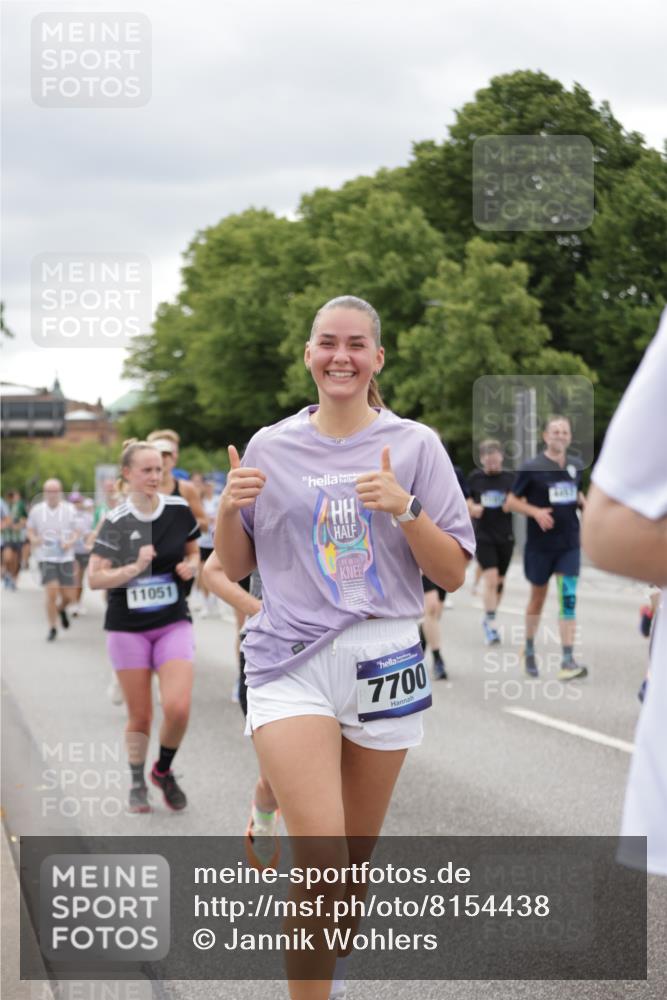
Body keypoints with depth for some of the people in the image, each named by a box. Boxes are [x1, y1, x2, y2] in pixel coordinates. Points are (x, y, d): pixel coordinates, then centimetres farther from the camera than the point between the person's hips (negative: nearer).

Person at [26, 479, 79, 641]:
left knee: (68, 596, 1)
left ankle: (61, 609, 39)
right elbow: (31, 530, 13)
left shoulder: (70, 510, -1)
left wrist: (71, 541, -14)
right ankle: (52, 628, 5)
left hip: (66, 558, 1)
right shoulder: (36, 510, 1)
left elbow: (76, 531, 7)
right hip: (46, 559, -1)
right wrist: (34, 539, -9)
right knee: (51, 593, -14)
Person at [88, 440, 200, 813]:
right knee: (140, 716, 4)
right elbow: (95, 578, -11)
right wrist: (135, 568, -23)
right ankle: (138, 782, 27)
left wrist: (191, 566, -7)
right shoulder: (116, 522, -8)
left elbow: (194, 552, 14)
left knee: (178, 707, -14)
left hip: (174, 622, 1)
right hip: (129, 627, -1)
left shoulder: (179, 510, -2)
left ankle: (164, 771, 13)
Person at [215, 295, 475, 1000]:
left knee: (356, 859, 11)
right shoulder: (270, 446, 7)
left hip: (383, 664, 1)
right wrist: (230, 508, -6)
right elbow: (236, 567, 14)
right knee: (320, 856, -17)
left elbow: (453, 574, 1)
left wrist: (405, 509, -15)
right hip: (290, 662, -1)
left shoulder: (415, 445, 3)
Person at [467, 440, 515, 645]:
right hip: (483, 536, -3)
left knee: (499, 581, 12)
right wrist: (471, 507, -10)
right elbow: (464, 500, 10)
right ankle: (491, 624, -12)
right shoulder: (474, 478, -1)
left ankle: (488, 619, 30)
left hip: (505, 537, 3)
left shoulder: (510, 478, 2)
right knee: (491, 579, -15)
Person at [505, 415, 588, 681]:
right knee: (538, 597, 12)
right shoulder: (532, 467, -8)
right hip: (540, 544, -2)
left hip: (569, 544, 2)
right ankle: (529, 649, 33)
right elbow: (511, 502, -5)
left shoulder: (576, 465, 5)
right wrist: (535, 511, -21)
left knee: (568, 600, -8)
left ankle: (568, 661, -11)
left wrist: (585, 504, 0)